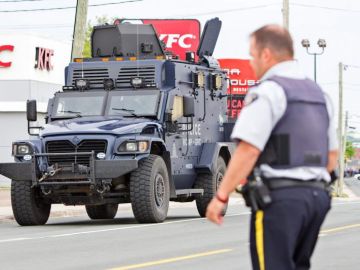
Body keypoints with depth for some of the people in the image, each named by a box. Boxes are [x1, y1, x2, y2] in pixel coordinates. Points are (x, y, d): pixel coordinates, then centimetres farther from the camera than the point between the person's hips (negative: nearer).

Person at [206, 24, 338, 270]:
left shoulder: (268, 91, -9)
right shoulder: (319, 94, 17)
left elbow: (248, 150, -18)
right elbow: (332, 156, 21)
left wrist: (221, 196, -14)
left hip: (278, 198, -8)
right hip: (317, 196, 8)